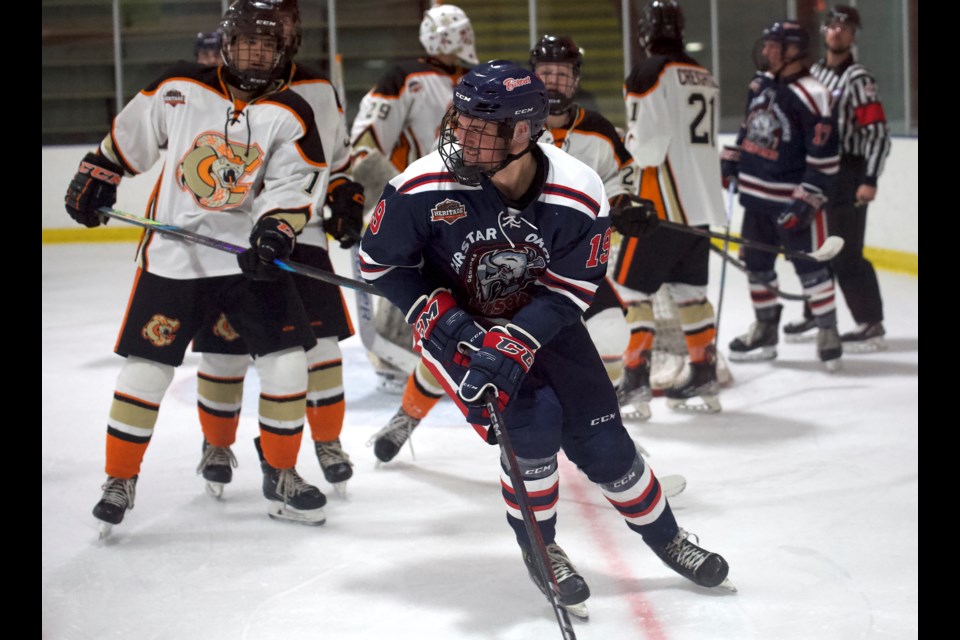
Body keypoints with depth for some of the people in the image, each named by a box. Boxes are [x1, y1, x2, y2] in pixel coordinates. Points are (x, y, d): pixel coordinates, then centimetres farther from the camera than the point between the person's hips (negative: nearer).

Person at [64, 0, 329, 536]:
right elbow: (130, 135, 12)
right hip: (173, 257, -1)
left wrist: (275, 230, -26)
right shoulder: (180, 90, -3)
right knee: (145, 368, -1)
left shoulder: (291, 115, -4)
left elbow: (294, 185, -10)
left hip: (250, 257, 1)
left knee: (286, 361, -5)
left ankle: (281, 477, 12)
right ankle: (120, 482, 12)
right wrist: (97, 176, 14)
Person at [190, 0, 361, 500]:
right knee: (223, 346, 2)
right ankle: (217, 446, 22)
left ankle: (328, 441, 15)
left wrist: (346, 197, 10)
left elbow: (338, 154, 22)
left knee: (319, 342, -2)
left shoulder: (321, 91, 6)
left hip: (302, 237, 2)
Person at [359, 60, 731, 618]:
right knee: (532, 422, -20)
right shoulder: (426, 185, -26)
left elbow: (566, 294, -19)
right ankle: (539, 549, 4)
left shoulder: (579, 195, -25)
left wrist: (509, 347, -32)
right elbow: (381, 263, -12)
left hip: (542, 320, 2)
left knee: (601, 440, 1)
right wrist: (445, 321, -22)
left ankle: (666, 538, 26)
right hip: (456, 321, -2)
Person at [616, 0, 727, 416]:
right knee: (689, 290, 13)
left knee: (634, 286, -2)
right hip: (703, 201, 8)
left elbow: (647, 140, -17)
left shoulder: (649, 74, -10)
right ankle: (704, 377, 15)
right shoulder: (705, 78, 16)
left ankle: (636, 378, -6)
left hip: (663, 202, -8)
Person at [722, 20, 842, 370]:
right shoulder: (760, 85, 7)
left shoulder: (810, 95, -18)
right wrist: (730, 162, 19)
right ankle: (765, 330, 27)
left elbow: (824, 157, -19)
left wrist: (807, 201, -21)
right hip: (756, 195, 8)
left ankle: (828, 331, 9)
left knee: (810, 267, -2)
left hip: (792, 199, -8)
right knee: (756, 263, 14)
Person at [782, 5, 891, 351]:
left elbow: (878, 132, -16)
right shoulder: (814, 73, 14)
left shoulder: (858, 79, -10)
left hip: (847, 176, -8)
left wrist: (870, 180, -23)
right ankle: (813, 312, 31)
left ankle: (871, 325, -7)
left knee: (846, 254, -11)